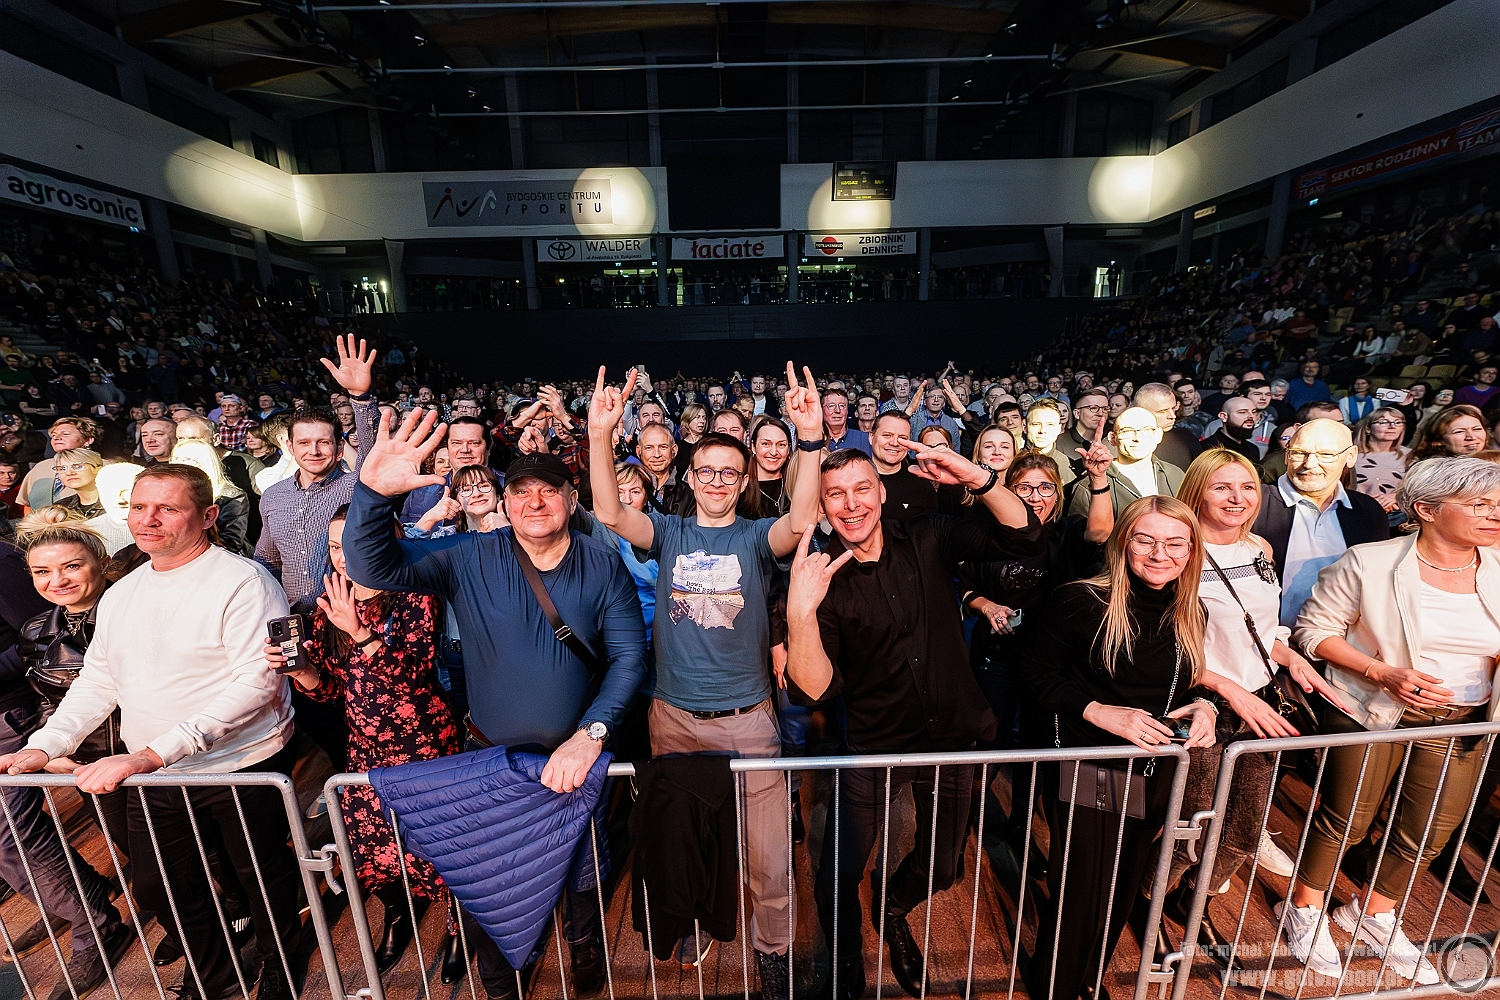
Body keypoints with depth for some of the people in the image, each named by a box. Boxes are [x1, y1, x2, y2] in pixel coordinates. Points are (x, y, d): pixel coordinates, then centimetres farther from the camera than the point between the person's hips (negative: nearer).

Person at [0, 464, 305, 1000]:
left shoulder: (243, 582, -19)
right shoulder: (119, 595, 8)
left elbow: (256, 682, -26)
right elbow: (96, 681, 14)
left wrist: (153, 753, -28)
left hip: (243, 769, -6)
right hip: (152, 776, 7)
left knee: (265, 877, 12)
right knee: (157, 889, 22)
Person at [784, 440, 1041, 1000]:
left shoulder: (928, 540, -8)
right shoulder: (820, 577, -16)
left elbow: (1024, 538, -14)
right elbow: (814, 691, -25)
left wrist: (978, 479, -31)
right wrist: (800, 612, -44)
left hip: (953, 740, 3)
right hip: (873, 749, -3)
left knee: (942, 868, 23)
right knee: (838, 879, 5)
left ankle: (892, 908, 59)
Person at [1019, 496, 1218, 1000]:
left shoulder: (1191, 615, 2)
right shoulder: (1081, 601, -18)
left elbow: (1183, 688, 13)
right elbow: (1038, 673, -14)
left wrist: (1202, 707, -8)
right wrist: (1102, 712, -23)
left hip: (1154, 775, 6)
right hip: (1087, 770, -6)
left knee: (1121, 887, 22)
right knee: (1080, 891, 7)